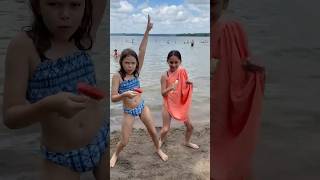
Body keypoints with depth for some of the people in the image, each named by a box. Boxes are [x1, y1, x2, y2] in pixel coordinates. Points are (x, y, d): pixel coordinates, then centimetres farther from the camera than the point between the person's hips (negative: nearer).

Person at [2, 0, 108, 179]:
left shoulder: (85, 35, -8)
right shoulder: (23, 45, -17)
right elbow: (10, 116, -19)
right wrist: (50, 105, -37)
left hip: (103, 140, 3)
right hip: (60, 159, -3)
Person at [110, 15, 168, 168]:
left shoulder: (136, 73, -7)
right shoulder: (117, 76, -16)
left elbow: (142, 51, -15)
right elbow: (113, 98, -17)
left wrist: (147, 32, -22)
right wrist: (124, 94, -37)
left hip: (142, 107, 3)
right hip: (128, 111, -3)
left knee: (153, 131, 12)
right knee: (124, 141, 2)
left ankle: (158, 149, 39)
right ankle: (115, 155, 33)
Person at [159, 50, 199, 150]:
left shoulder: (183, 72, -5)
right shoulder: (165, 75, -16)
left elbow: (185, 88, 8)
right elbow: (163, 93, -16)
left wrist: (189, 83, -14)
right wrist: (170, 88, -35)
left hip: (181, 104, 4)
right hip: (168, 104, -4)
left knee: (190, 125, 11)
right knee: (165, 129, -1)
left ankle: (187, 142, 38)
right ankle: (160, 141, 31)